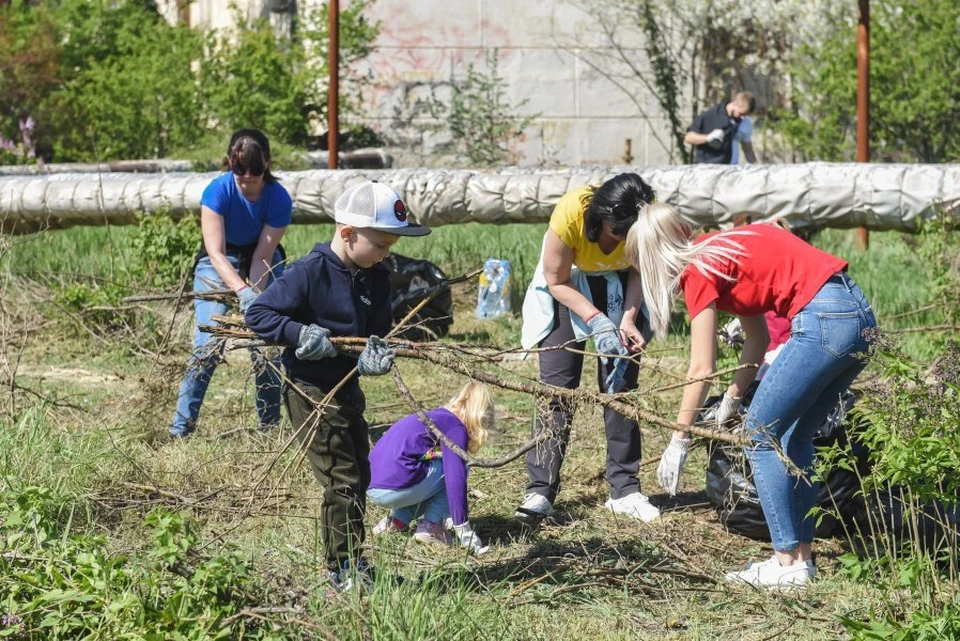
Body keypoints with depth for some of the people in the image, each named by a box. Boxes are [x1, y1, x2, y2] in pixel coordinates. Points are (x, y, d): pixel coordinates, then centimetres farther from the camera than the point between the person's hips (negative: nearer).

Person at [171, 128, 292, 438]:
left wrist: (256, 294, -34)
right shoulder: (218, 191, -26)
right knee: (207, 346, -13)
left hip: (263, 265, 2)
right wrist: (242, 291, -45)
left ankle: (271, 428, 8)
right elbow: (216, 251, -32)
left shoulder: (279, 199, -21)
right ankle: (180, 429, -10)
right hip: (220, 266, -2)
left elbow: (263, 256, -20)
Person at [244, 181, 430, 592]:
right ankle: (344, 573, 3)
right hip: (311, 391, -8)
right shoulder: (310, 272, -19)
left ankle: (354, 568, 28)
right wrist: (300, 333, -30)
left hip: (348, 388, 8)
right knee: (342, 482, -7)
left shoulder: (376, 278, 2)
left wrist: (374, 355, -16)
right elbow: (258, 315, -16)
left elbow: (378, 330, 6)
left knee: (359, 478, 16)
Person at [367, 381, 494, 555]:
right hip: (394, 488, -9)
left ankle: (397, 520, 14)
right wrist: (464, 530, -9)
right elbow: (456, 480, -13)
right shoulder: (456, 428, -4)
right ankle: (429, 527, 0)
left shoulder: (436, 417, 25)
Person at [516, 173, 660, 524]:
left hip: (619, 288, 2)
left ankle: (625, 489, 2)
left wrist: (627, 320, -24)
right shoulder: (571, 212, -35)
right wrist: (597, 322, -30)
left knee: (621, 383, -3)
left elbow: (640, 270, -10)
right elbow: (557, 282, -21)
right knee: (557, 385, -9)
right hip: (566, 287, -2)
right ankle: (540, 491, -9)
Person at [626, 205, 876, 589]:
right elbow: (757, 339, 26)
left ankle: (787, 564, 2)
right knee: (795, 436, 18)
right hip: (859, 313, 9)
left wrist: (678, 442, 3)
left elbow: (701, 370, -3)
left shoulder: (699, 269, -3)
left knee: (761, 437, 2)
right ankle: (801, 556, 21)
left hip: (823, 319, -9)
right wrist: (731, 401, 28)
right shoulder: (722, 250, 22)